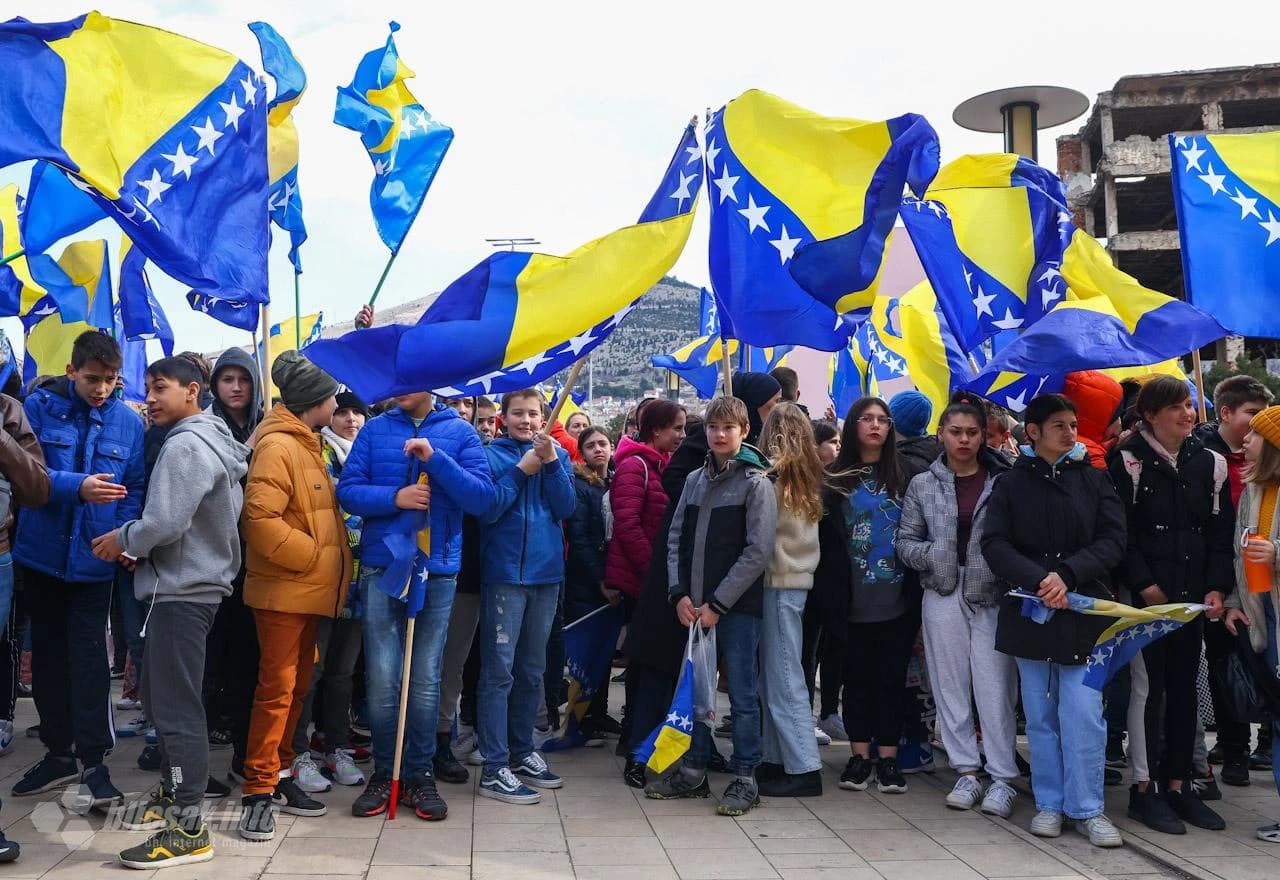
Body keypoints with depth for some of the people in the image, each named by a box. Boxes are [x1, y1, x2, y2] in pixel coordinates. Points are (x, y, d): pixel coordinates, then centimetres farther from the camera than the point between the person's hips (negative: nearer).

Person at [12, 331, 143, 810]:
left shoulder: (128, 422, -1)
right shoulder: (39, 407, -5)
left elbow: (134, 488, 1)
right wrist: (78, 486, -28)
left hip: (93, 558, -1)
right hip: (41, 554, 2)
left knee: (89, 657, -3)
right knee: (48, 654, 13)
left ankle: (93, 761, 4)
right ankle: (58, 752, 27)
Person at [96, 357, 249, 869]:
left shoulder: (184, 446, -15)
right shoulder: (216, 441, 15)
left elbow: (165, 523, -23)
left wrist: (122, 540, -4)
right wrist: (135, 543, 8)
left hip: (182, 588, -10)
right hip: (194, 583, 10)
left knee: (176, 707, -7)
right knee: (161, 697, 19)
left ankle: (188, 830, -3)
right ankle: (172, 796, 32)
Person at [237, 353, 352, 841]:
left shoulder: (306, 445, 16)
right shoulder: (278, 446, -15)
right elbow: (259, 518, -24)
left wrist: (328, 563, 14)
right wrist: (310, 556, -18)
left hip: (310, 589, 9)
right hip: (283, 590, -9)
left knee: (296, 688, 14)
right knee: (276, 689, -6)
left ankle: (280, 776, 23)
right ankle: (257, 791, 1)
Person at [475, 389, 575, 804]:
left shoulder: (557, 455, 10)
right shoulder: (492, 455, -1)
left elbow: (566, 508, -3)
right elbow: (486, 509, -12)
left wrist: (551, 462, -14)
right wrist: (521, 470, -16)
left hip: (546, 572, 5)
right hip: (504, 574, -4)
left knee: (532, 672, 14)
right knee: (499, 672, -6)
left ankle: (522, 752, 26)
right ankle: (494, 769, -2)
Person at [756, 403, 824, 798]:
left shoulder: (774, 474, -13)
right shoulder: (808, 477, 10)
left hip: (780, 581, -8)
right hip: (798, 577, 8)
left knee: (783, 678, -4)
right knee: (775, 676, 14)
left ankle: (804, 769, -2)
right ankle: (779, 759, 20)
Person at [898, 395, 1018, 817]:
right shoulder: (923, 484, 7)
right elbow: (905, 541, 8)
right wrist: (935, 554, -9)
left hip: (992, 596, -2)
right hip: (943, 596, 2)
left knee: (996, 686, -3)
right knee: (951, 684, 6)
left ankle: (1003, 778, 5)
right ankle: (967, 771, 17)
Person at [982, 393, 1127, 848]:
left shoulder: (1094, 480, 6)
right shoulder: (1011, 484, 4)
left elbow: (1113, 540, -2)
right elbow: (994, 544, -4)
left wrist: (1067, 574, -16)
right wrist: (1037, 579, -19)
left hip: (1084, 611, 0)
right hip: (1030, 613, 1)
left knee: (1084, 715, -5)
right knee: (1041, 716, 8)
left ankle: (1087, 807, 7)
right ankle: (1049, 803, 19)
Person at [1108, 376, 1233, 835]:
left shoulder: (1209, 463, 9)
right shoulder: (1129, 461, -6)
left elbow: (1220, 533, 10)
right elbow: (1121, 533, -8)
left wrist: (1216, 587, 0)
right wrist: (1145, 585, -13)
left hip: (1191, 598, 5)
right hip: (1145, 595, -5)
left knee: (1184, 689, 10)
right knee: (1148, 688, -2)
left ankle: (1177, 784, 20)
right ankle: (1144, 789, 7)